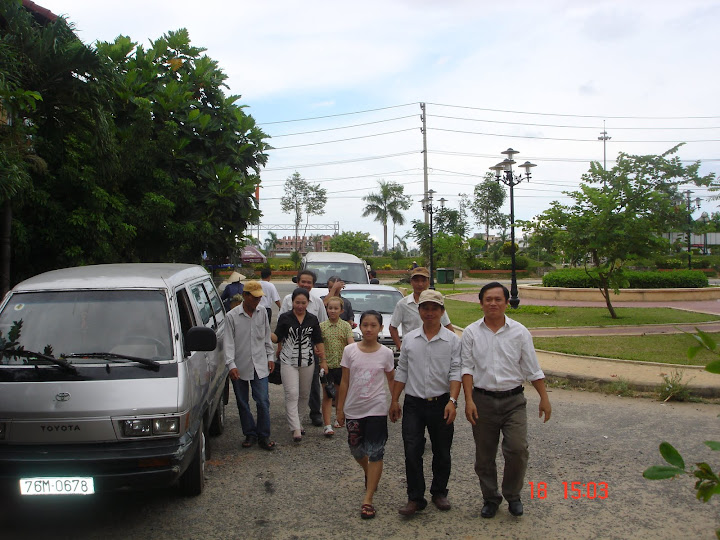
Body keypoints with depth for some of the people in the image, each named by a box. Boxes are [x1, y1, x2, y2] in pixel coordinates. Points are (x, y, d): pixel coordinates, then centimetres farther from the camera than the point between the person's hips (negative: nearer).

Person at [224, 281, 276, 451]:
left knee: (263, 401, -2)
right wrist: (231, 364, -16)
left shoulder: (262, 313, 4)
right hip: (239, 367, -1)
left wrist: (270, 357, 12)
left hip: (260, 366, 2)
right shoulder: (232, 316, -7)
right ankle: (250, 434, 24)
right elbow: (228, 342, -8)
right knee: (243, 403, 9)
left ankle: (263, 436, 9)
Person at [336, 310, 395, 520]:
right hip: (353, 408, 2)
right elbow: (344, 382, 2)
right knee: (356, 449, 16)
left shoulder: (386, 353, -4)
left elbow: (391, 380, 9)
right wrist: (340, 409, 3)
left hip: (376, 408, -2)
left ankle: (368, 499, 4)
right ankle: (369, 474, 48)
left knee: (375, 453, -4)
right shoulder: (350, 351, -3)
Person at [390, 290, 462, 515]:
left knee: (442, 453, 11)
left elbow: (456, 373, -7)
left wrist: (452, 401, -19)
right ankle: (415, 498, 9)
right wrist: (394, 400, 9)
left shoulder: (452, 340, -2)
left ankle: (439, 493, 29)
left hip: (441, 404, -1)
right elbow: (402, 372, 10)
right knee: (412, 452, -3)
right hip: (413, 404, 1)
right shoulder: (409, 338, 6)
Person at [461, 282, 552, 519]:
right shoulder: (471, 332, 1)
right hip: (483, 400, 1)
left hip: (513, 400, 0)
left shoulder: (519, 332, 1)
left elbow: (532, 369, 4)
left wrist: (544, 398, 2)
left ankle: (513, 495, 17)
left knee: (518, 450, -8)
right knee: (484, 455, 8)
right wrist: (468, 400, -9)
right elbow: (467, 368, -1)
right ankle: (490, 498, 28)